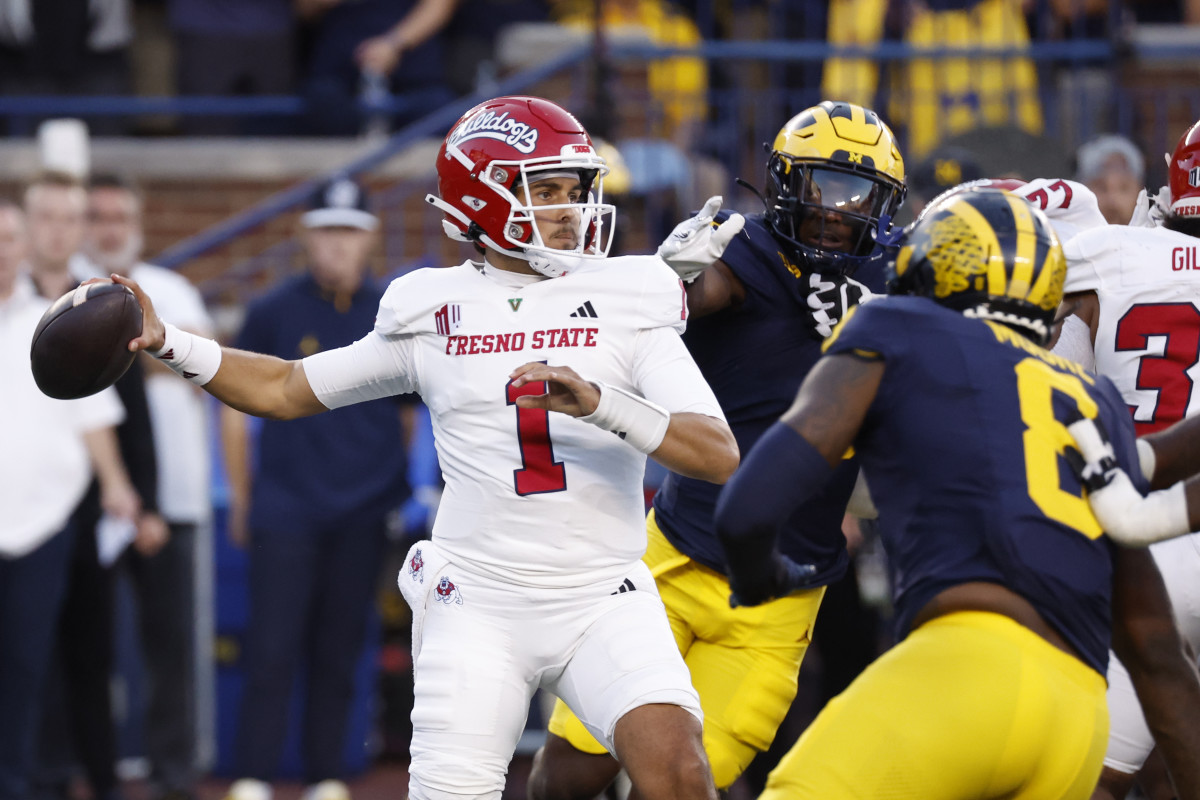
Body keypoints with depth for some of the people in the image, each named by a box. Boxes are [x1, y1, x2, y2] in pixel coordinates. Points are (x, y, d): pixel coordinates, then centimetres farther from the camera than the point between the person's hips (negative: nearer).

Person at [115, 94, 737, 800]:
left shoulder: (630, 305, 2)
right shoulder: (432, 316, 6)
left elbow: (720, 456, -9)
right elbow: (285, 390, 18)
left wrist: (599, 402, -24)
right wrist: (166, 344, 7)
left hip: (603, 602, -1)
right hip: (478, 603, 1)